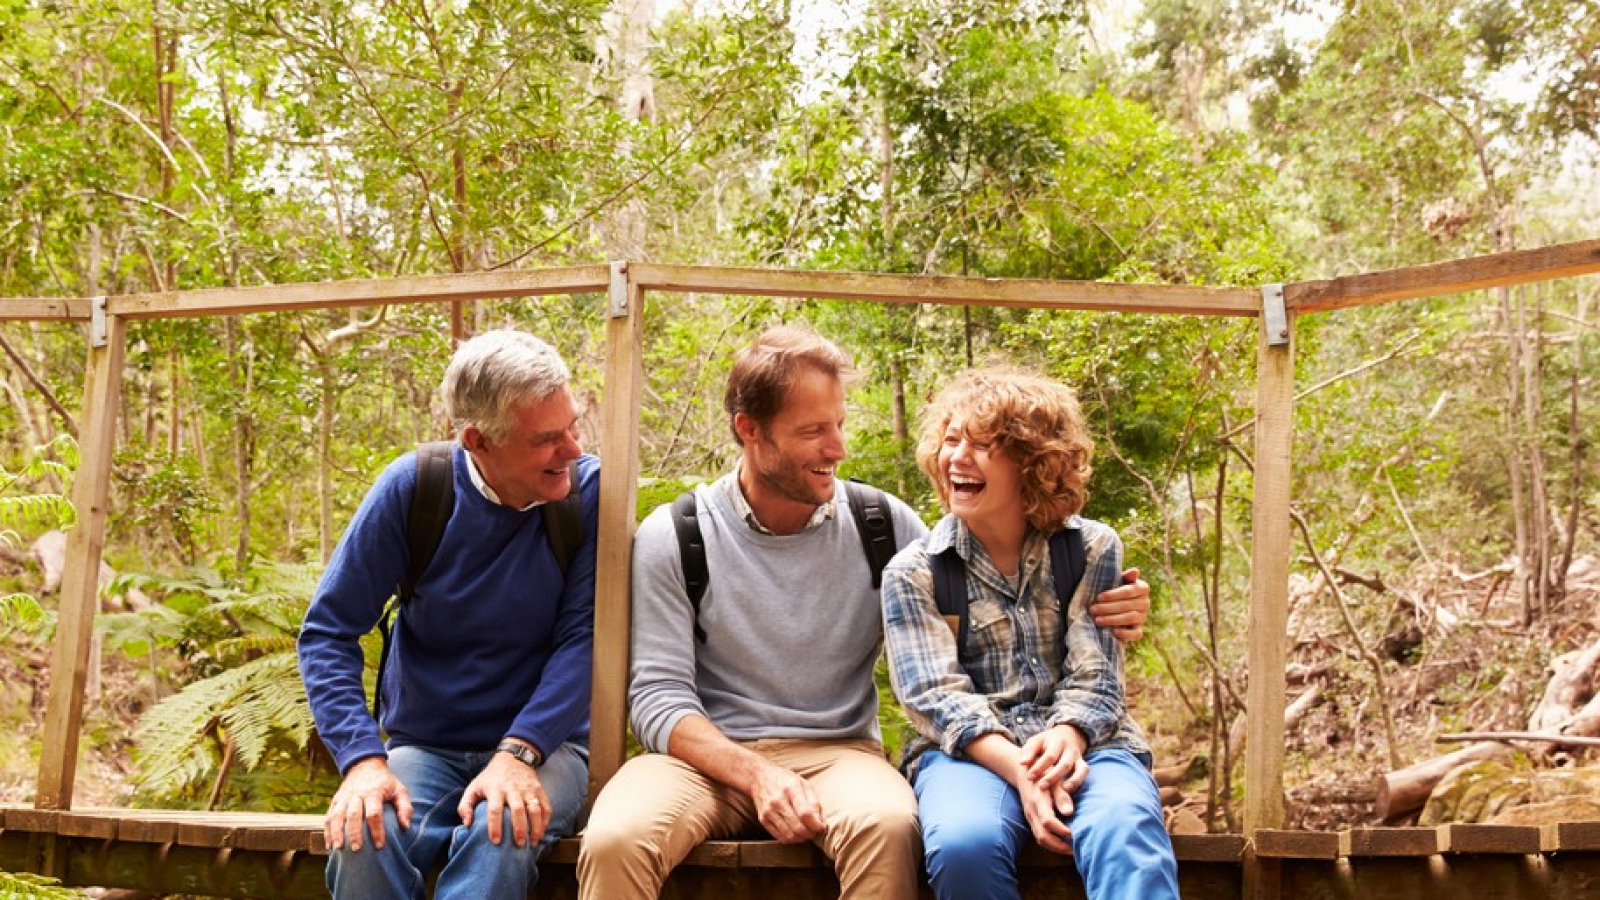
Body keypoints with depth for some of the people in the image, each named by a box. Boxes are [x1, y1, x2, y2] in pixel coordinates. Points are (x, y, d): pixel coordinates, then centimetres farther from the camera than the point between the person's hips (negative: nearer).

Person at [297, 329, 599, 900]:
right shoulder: (413, 488, -9)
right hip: (424, 746, 1)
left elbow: (583, 636, -12)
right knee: (365, 840, -31)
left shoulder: (588, 489, -10)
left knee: (501, 834, -35)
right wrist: (363, 759, -21)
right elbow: (328, 632, -7)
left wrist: (518, 753, -26)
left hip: (544, 741, -1)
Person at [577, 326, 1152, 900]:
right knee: (615, 841, -33)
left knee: (887, 826, -35)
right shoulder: (671, 538, -1)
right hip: (711, 757, -1)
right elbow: (658, 696, -4)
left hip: (838, 752, 1)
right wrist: (755, 774, -21)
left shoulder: (884, 525, 3)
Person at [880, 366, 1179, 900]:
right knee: (964, 844, -35)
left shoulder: (1092, 550, 9)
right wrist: (1021, 773, -23)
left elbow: (1093, 680, 1)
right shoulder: (912, 573, 6)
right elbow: (937, 695, -5)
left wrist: (1065, 739, -23)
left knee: (1126, 831, -34)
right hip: (971, 750, 0)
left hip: (1079, 741, 1)